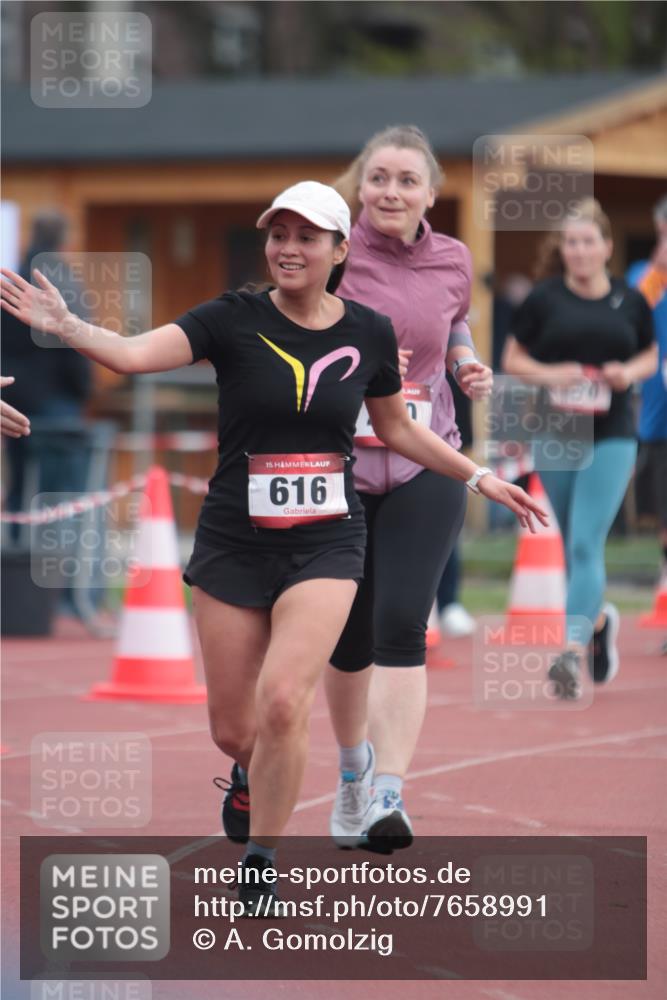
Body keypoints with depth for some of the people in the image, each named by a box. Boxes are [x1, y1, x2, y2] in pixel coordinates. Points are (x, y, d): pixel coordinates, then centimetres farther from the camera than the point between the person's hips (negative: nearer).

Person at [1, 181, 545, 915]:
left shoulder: (370, 333, 0)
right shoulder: (234, 321, -8)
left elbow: (397, 428, 18)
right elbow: (132, 354, -23)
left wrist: (481, 479, 18)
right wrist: (64, 325, -41)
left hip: (325, 545, 0)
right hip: (233, 543, 0)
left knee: (282, 701, -20)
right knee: (232, 731, 5)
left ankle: (260, 860, -1)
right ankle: (262, 779, 44)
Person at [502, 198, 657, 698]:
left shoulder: (630, 301, 3)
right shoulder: (544, 299, 0)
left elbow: (650, 355, 16)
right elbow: (513, 359, 5)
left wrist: (630, 372, -6)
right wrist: (549, 374, -14)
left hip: (612, 436, -1)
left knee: (587, 544, -13)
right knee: (573, 547, 11)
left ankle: (573, 652, -17)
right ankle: (599, 619, 39)